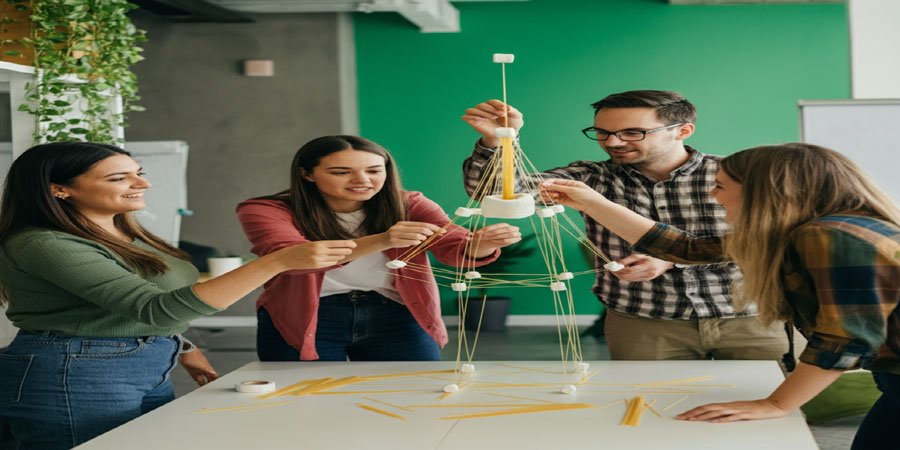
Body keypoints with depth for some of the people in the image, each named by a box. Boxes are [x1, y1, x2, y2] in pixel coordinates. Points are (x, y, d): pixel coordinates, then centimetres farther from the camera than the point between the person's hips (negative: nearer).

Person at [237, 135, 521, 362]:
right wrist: (379, 241, -42)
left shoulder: (407, 206, -2)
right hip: (306, 323, -2)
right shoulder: (266, 210, -11)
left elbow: (457, 249, -12)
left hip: (395, 320, 2)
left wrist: (482, 243, -38)